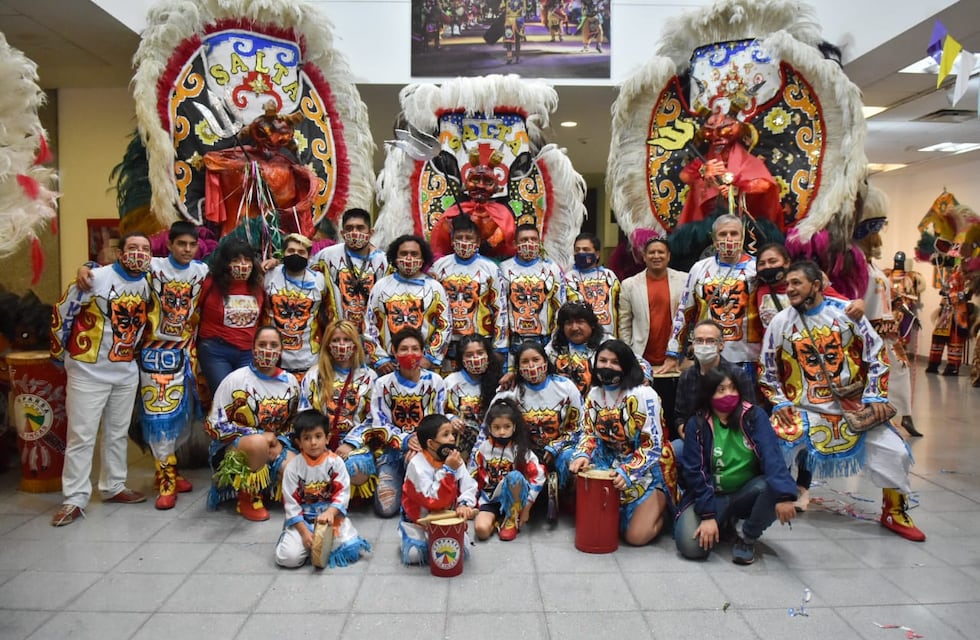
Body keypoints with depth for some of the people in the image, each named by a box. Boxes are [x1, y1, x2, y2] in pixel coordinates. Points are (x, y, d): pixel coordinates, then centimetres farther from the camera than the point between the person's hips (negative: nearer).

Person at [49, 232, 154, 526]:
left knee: (118, 433, 15)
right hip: (88, 371, -5)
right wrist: (60, 353, -1)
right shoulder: (95, 278, -15)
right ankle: (75, 499, 8)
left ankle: (113, 487, 28)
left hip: (126, 372, 6)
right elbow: (62, 312, -8)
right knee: (81, 437, -1)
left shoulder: (149, 284, 2)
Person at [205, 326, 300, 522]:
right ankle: (247, 496, -12)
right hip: (233, 446, -4)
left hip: (275, 445, 4)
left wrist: (280, 442, -11)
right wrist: (258, 435, -18)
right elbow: (215, 425, -11)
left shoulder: (290, 382, 3)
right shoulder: (236, 379, -10)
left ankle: (266, 487, 9)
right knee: (258, 443, -40)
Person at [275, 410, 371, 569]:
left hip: (331, 514, 1)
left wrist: (330, 512, -30)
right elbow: (290, 502, -7)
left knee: (352, 548, -20)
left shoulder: (336, 462, -5)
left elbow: (342, 493, -10)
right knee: (288, 557, -23)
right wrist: (304, 532, -16)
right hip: (302, 519, -1)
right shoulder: (293, 467, -6)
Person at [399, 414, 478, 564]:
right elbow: (432, 501, -33)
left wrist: (464, 504, -30)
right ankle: (409, 538, 14)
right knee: (414, 555, -20)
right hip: (417, 521, -4)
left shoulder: (454, 460, -9)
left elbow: (468, 487, -8)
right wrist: (447, 470, -36)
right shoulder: (417, 465, -26)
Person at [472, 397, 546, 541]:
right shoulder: (483, 449, -4)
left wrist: (526, 508, -13)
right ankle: (498, 519, 5)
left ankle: (512, 520, -12)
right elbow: (472, 477, 2)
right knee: (481, 530, -30)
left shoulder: (521, 450, -9)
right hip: (490, 499, 0)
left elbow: (538, 477, -12)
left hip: (513, 498, 0)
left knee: (515, 476, -34)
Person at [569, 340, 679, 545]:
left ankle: (661, 505, 18)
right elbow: (589, 434, 4)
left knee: (636, 536, -12)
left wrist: (627, 472, -32)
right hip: (611, 465, 6)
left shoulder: (644, 395, -21)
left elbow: (652, 446, -21)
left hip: (647, 467, -6)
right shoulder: (594, 394, -1)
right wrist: (583, 455, -18)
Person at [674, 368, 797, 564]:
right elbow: (694, 471, -10)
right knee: (690, 544, -24)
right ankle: (725, 520, 12)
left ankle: (747, 538, -4)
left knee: (775, 488, -32)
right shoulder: (697, 424, -9)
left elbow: (772, 456, -22)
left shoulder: (754, 416, -8)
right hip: (712, 496, 0)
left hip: (747, 493, 1)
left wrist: (784, 494, -38)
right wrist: (708, 515, -20)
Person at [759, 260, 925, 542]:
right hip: (802, 407, 0)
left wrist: (875, 395, -4)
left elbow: (875, 353, 2)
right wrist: (779, 401, -2)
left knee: (893, 451, -5)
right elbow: (766, 367, 7)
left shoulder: (846, 311, -3)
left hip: (852, 403, 1)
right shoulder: (781, 321, -1)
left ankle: (894, 513, 20)